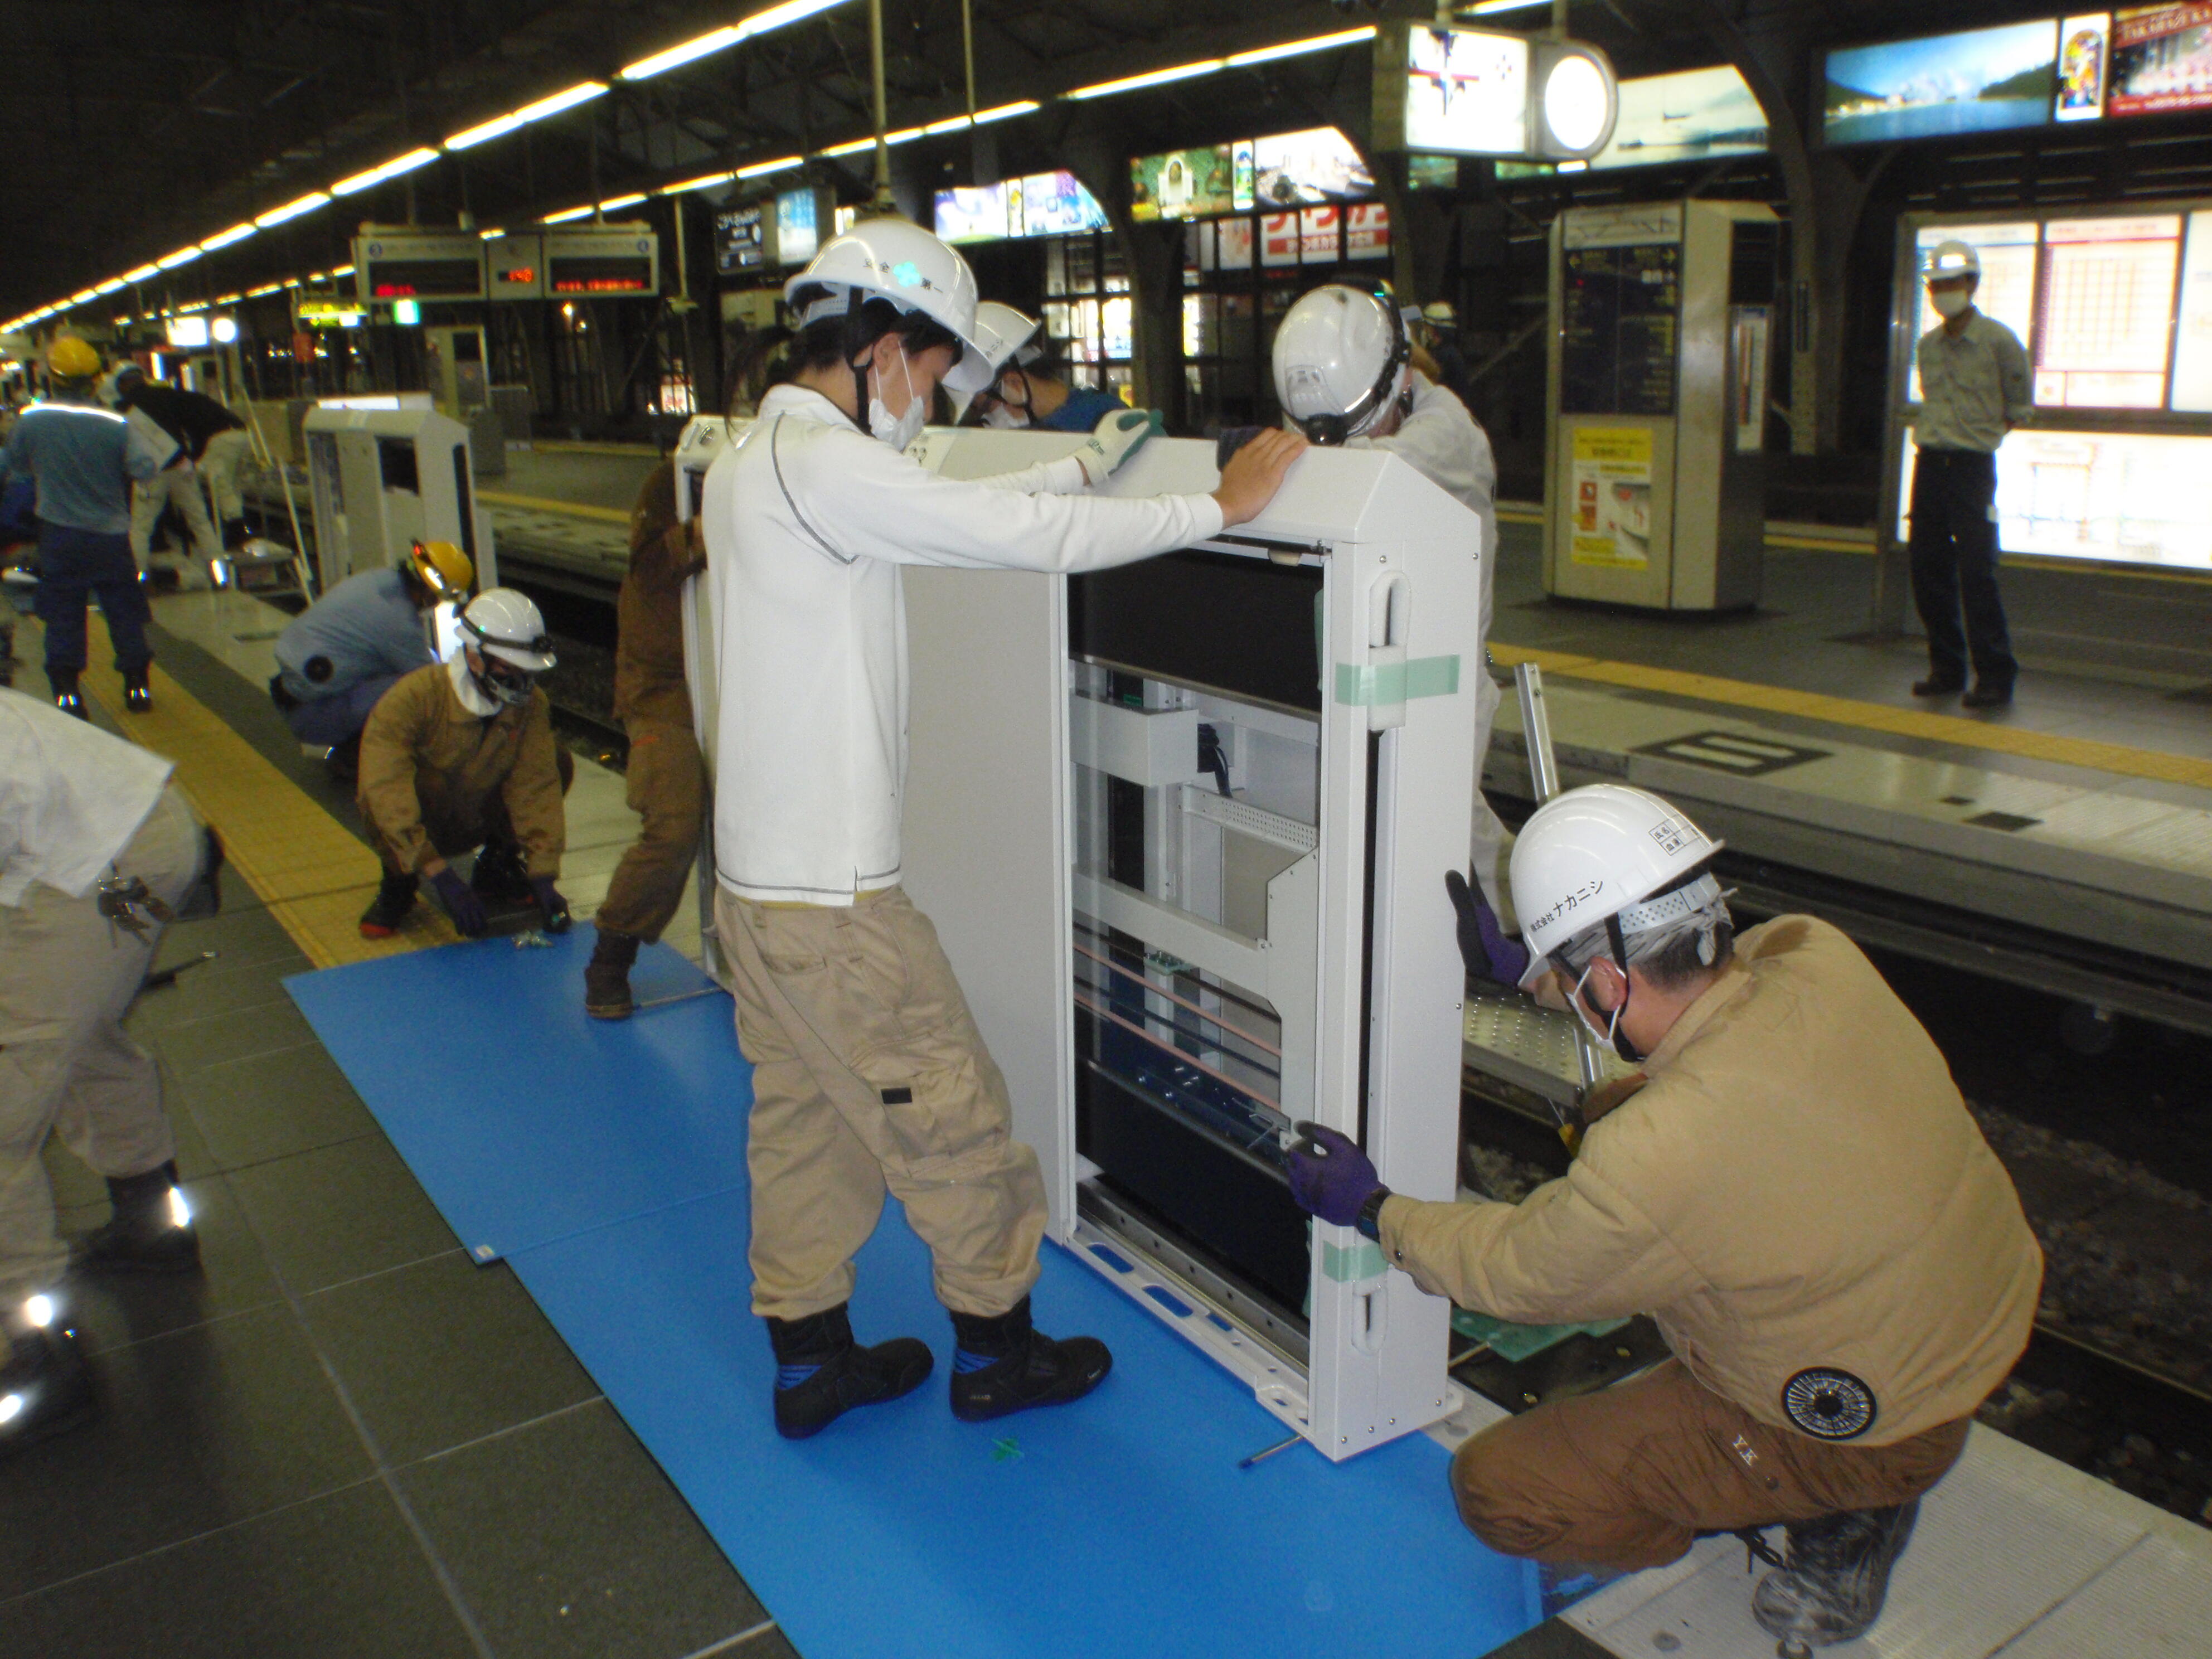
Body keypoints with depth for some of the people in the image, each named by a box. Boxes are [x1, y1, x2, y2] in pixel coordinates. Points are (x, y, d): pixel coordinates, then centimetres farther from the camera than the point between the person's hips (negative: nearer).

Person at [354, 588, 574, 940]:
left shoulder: (529, 704, -18)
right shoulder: (414, 697, -31)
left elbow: (535, 788, -22)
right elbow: (386, 790, -40)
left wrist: (543, 879, -30)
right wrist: (442, 876, -47)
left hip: (479, 818, 4)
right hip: (418, 828, -4)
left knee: (556, 762, -19)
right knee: (380, 804, -38)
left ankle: (496, 865, 3)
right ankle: (399, 883, -5)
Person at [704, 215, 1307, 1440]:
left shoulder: (751, 458, 12)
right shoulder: (822, 466, -19)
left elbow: (963, 513, 18)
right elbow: (1024, 537, -21)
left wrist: (1084, 466, 21)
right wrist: (1216, 506, -12)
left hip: (758, 870, 10)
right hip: (826, 893, -10)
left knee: (803, 1119, 18)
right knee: (952, 1118, 7)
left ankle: (810, 1359, 32)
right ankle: (996, 1351, 25)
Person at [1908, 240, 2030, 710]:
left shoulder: (1998, 340, -5)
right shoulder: (1927, 345, 11)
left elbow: (2019, 407, 3)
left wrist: (1982, 434, 4)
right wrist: (1933, 433, 9)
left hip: (1972, 466, -6)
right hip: (1929, 462, 6)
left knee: (1977, 574, -9)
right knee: (1928, 570, 6)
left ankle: (1995, 676, -3)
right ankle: (1946, 668, 16)